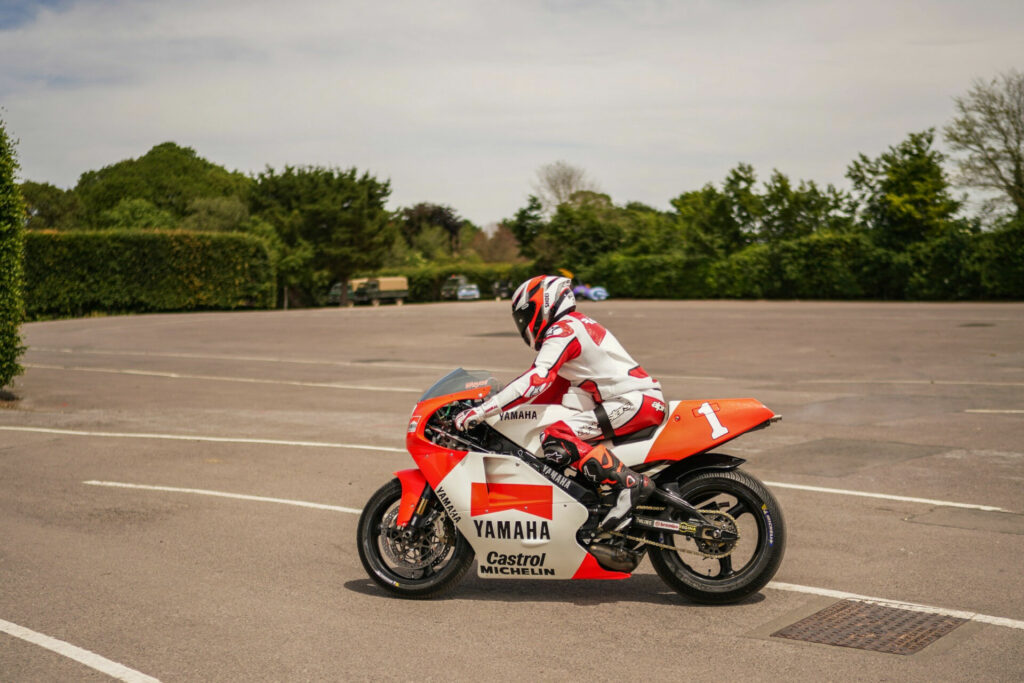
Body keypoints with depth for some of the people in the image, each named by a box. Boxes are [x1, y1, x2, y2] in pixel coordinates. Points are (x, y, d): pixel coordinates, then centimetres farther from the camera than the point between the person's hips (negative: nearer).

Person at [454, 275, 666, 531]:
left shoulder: (562, 330, -9)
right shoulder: (574, 325, 21)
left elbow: (537, 380, -23)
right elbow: (554, 389, 26)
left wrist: (481, 410, -24)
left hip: (635, 401, -10)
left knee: (555, 439, -22)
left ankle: (631, 483, -26)